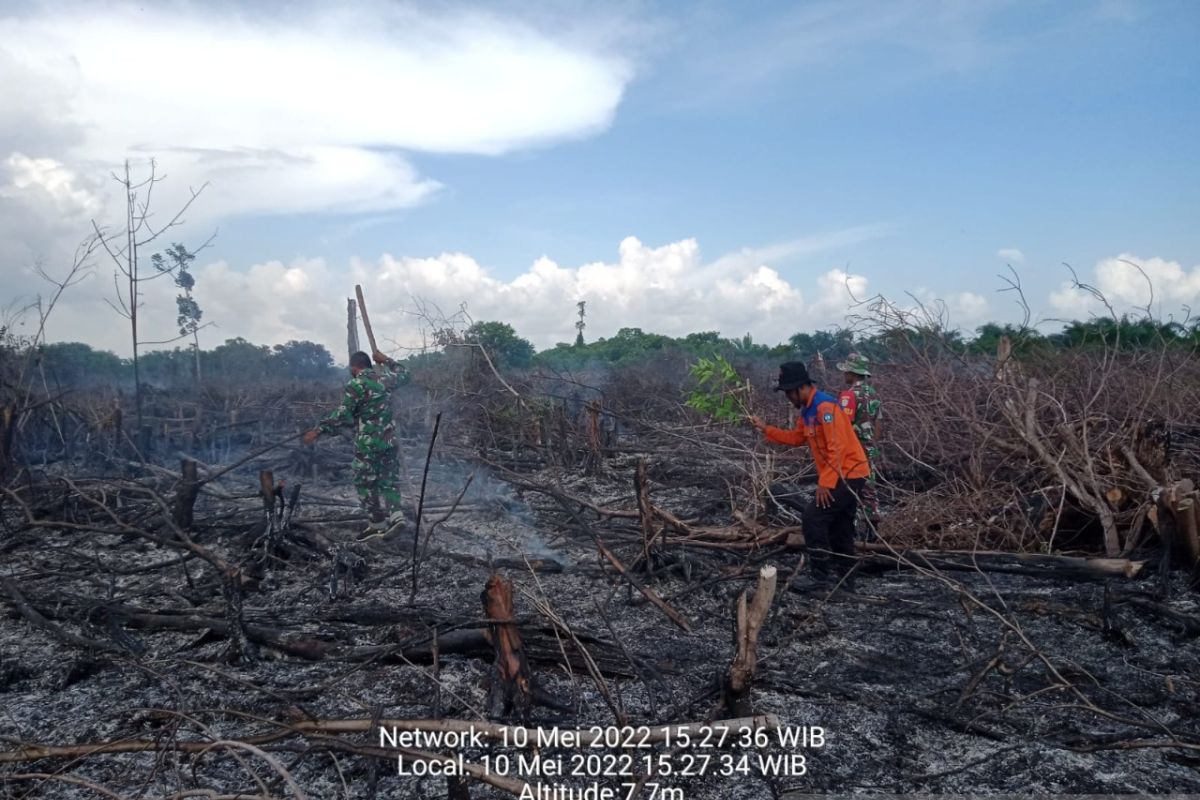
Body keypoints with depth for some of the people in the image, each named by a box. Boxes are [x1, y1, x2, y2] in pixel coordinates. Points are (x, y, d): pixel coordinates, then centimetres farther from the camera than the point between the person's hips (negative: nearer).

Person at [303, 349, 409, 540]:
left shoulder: (355, 385, -11)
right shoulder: (384, 378, 7)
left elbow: (342, 415, -18)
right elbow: (404, 374, 28)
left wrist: (318, 430, -16)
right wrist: (386, 360, 32)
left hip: (367, 443, -6)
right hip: (389, 439, 6)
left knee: (366, 483, 5)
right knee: (389, 479, 16)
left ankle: (378, 525, 7)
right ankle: (395, 514, -1)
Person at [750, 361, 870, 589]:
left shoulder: (825, 406, -21)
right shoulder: (808, 409, 11)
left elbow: (838, 448, -25)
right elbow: (796, 438, 19)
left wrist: (825, 482, -24)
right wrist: (766, 429, 13)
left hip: (848, 475, -10)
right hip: (846, 475, 10)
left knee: (812, 517, -12)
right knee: (839, 527, 15)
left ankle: (822, 574, -7)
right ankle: (844, 576, 25)